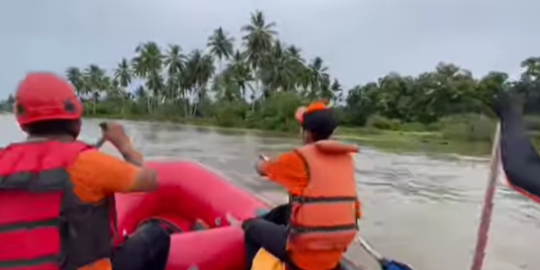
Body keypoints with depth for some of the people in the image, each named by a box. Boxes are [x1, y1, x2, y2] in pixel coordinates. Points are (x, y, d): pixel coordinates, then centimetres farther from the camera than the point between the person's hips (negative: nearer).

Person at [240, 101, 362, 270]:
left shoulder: (300, 157, -13)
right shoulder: (346, 157, 3)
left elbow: (262, 169, 4)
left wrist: (264, 163, 27)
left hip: (304, 253, -6)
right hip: (336, 252, 6)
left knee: (251, 226, 20)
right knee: (284, 212, 29)